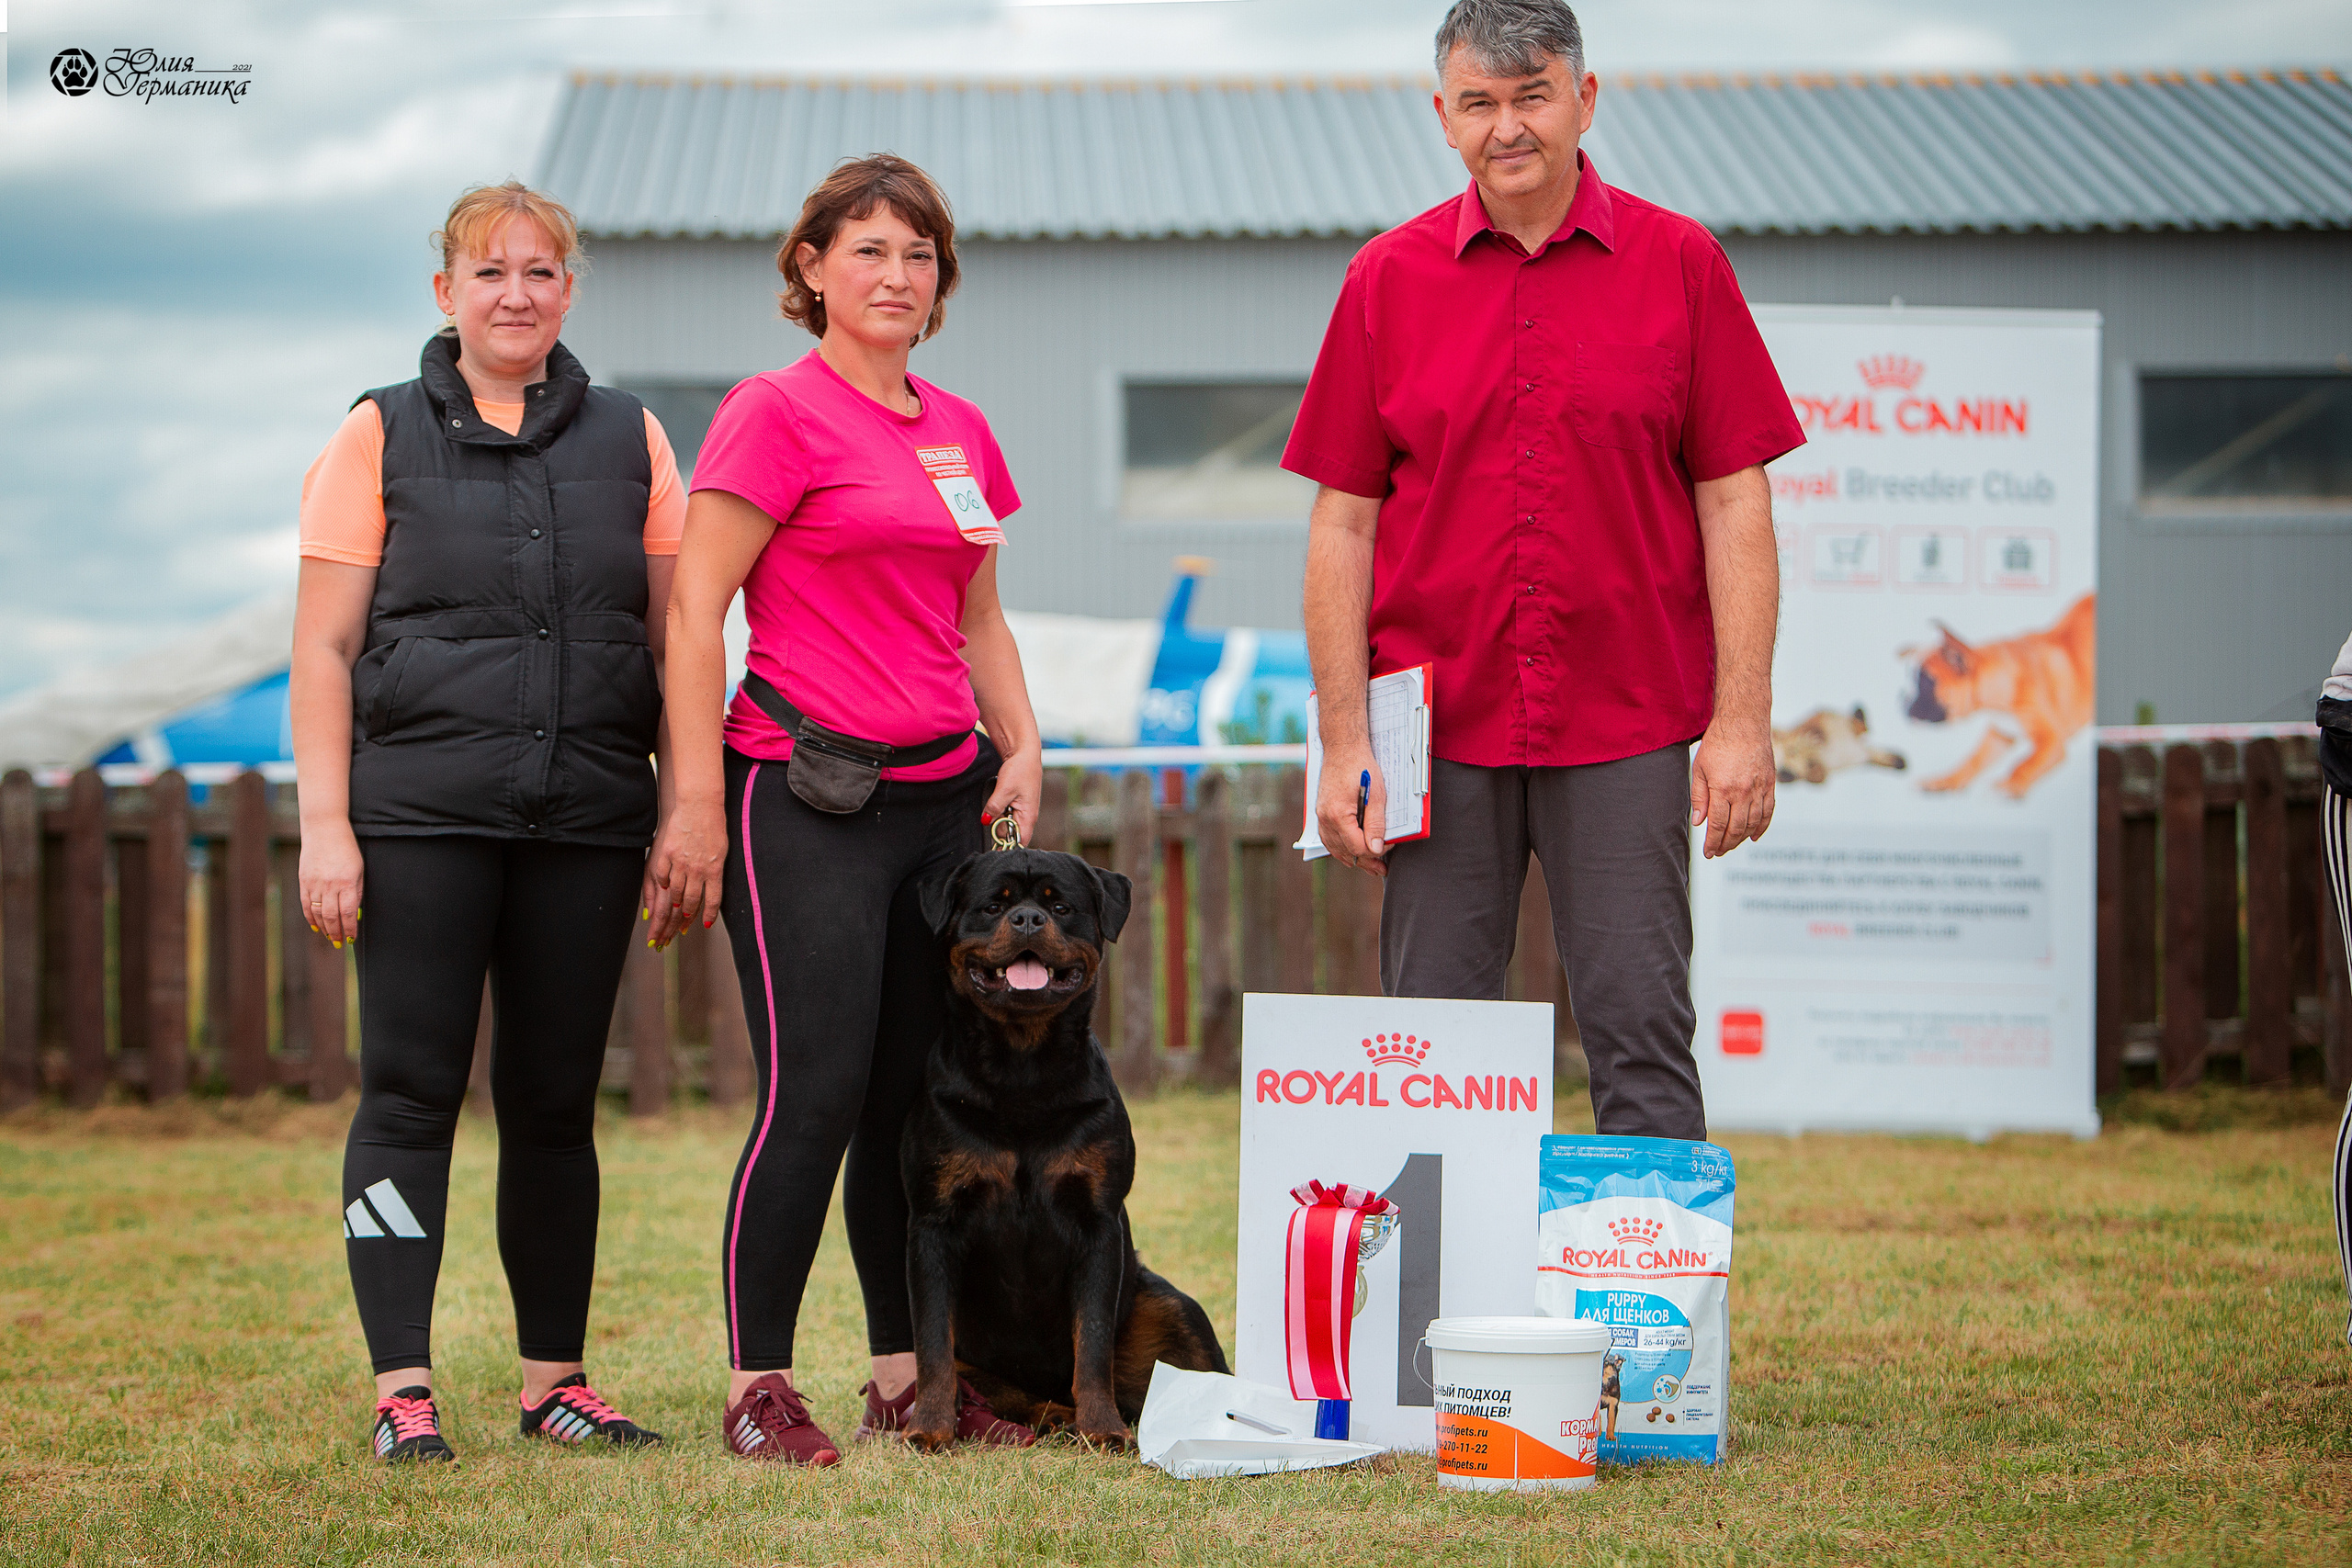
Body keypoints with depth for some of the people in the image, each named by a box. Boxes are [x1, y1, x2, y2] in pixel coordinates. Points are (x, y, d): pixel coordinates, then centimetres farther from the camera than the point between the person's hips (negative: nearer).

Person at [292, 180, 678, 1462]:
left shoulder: (628, 440, 12)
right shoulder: (381, 435, 5)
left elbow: (677, 636, 12)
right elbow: (324, 646, 2)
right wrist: (326, 825, -7)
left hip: (587, 822, 3)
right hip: (422, 813, -2)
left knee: (555, 1102, 7)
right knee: (411, 1092, -5)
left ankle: (554, 1381, 14)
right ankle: (403, 1392, -3)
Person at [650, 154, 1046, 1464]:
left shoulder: (960, 430, 16)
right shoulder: (778, 412, -6)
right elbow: (695, 608, -9)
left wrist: (1021, 747, 9)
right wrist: (697, 800, -14)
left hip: (941, 793, 7)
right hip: (807, 792, -7)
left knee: (920, 1097, 8)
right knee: (817, 1095, -10)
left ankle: (908, 1377, 15)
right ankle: (757, 1384, -1)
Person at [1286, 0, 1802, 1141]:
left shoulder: (1679, 265, 2)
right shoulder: (1388, 279, 5)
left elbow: (1733, 502, 1)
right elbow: (1343, 521, 5)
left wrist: (1742, 721, -6)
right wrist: (1344, 742, -2)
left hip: (1626, 728, -1)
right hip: (1441, 727, 1)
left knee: (1642, 1032, -2)